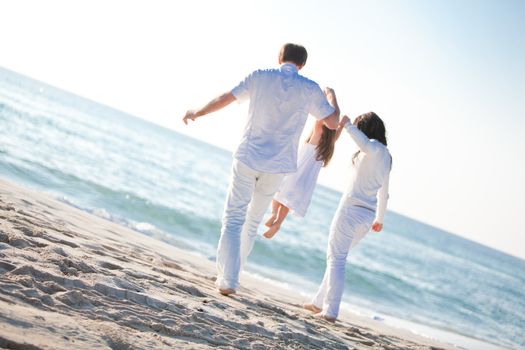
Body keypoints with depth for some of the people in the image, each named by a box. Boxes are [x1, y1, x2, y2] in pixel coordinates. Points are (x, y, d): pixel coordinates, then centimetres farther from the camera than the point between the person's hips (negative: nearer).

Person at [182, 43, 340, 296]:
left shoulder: (260, 77, -1)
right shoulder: (310, 89, -2)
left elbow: (225, 99, 7)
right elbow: (333, 123, 4)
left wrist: (196, 113, 23)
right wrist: (332, 95, 24)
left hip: (248, 158, -1)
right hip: (278, 165, 1)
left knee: (234, 218, 1)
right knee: (253, 220, 18)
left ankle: (228, 280, -12)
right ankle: (228, 272, 26)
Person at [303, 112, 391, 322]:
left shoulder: (373, 147, -8)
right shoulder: (385, 155, 18)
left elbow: (367, 146, -36)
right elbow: (384, 191, 26)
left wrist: (348, 125, -28)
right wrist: (379, 218, 35)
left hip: (352, 208, -9)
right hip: (368, 215, 9)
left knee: (336, 259, -6)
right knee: (338, 257, 19)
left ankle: (330, 311, -10)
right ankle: (320, 302, 24)